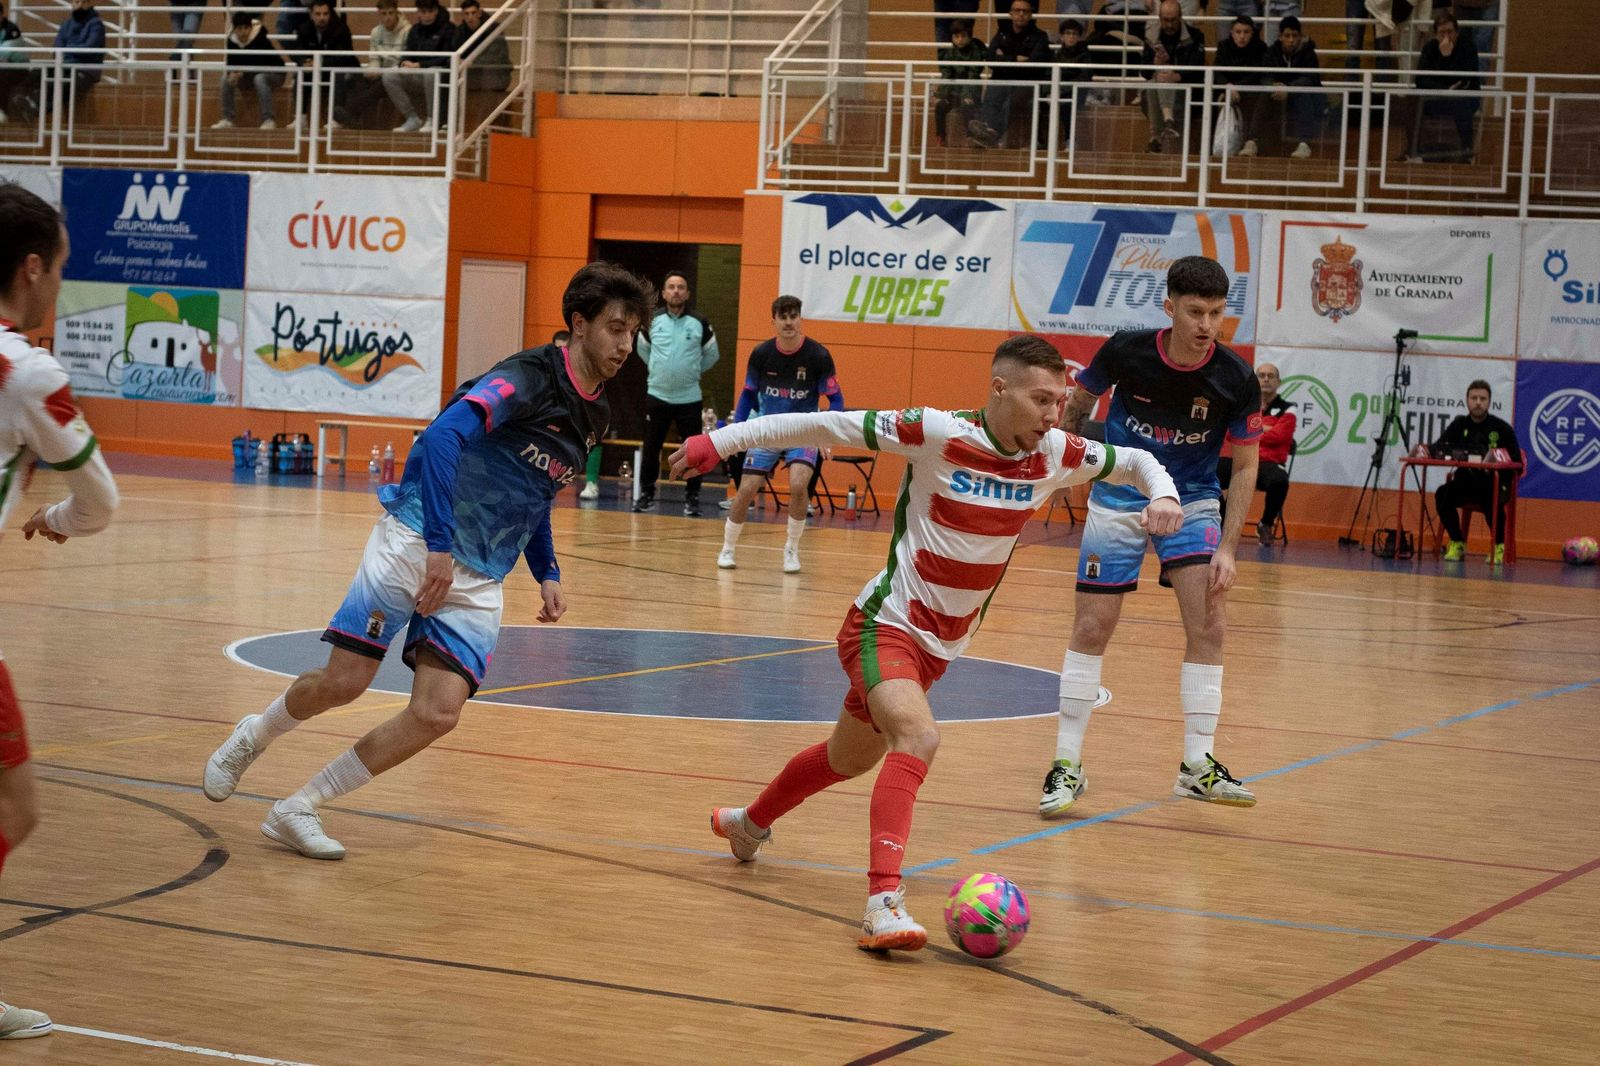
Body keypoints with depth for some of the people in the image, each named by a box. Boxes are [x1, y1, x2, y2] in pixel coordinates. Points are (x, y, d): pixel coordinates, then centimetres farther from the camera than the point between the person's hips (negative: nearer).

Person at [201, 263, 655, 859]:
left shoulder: (594, 417, 13)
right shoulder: (529, 378, -13)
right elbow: (444, 436, -26)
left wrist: (547, 575, 15)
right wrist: (439, 544, -32)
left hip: (479, 581, 7)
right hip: (417, 541, -6)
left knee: (438, 714, -11)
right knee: (343, 682, -9)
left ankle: (298, 810, 1)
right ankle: (252, 737, 25)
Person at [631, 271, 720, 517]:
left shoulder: (700, 324, -3)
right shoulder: (652, 321, 0)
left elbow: (712, 356, 11)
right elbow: (643, 350, 18)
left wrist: (692, 372, 10)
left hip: (689, 398, -1)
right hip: (657, 396, 1)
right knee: (651, 448, 4)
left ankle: (692, 497, 9)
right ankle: (646, 494, 16)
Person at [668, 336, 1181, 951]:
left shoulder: (1055, 455, -6)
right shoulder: (938, 433, -21)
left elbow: (1136, 462, 9)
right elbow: (826, 426, -18)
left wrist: (1162, 496, -13)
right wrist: (723, 440, -18)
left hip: (941, 646, 7)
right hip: (886, 626, -7)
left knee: (852, 757, 23)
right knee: (918, 737, -32)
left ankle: (748, 824, 49)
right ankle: (883, 901, -37)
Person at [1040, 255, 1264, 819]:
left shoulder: (1236, 380, -17)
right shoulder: (1126, 352, -18)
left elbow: (1245, 466, -6)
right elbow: (1076, 406, 3)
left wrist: (1226, 548, -12)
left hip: (1192, 502, 1)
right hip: (1118, 499, -1)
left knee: (1209, 625, -12)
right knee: (1092, 628, -4)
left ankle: (1197, 765, -2)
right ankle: (1067, 764, 6)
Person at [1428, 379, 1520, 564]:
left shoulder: (1502, 428, -2)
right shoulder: (1459, 425, 7)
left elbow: (1516, 463, -4)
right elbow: (1438, 448, -4)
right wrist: (1426, 449, -28)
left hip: (1495, 483, -3)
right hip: (1466, 481, 3)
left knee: (1493, 500, -36)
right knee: (1442, 494, -26)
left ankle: (1499, 546, -12)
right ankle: (1457, 543, -7)